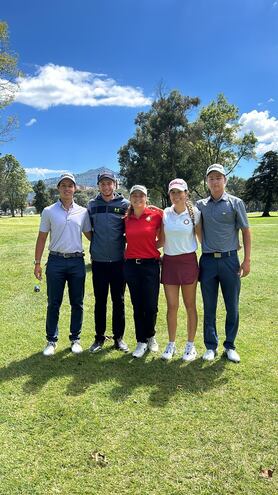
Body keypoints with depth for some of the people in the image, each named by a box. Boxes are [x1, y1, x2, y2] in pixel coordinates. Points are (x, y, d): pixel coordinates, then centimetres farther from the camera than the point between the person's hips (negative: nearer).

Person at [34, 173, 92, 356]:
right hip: (56, 261, -1)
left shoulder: (83, 212, 5)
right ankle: (52, 340, 18)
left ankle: (75, 338, 22)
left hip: (77, 262, 1)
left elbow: (89, 235, 12)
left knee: (77, 303, 8)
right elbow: (42, 238, 5)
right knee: (53, 303, 6)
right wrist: (37, 262, 3)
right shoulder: (49, 211, 2)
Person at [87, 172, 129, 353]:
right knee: (100, 301, 9)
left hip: (118, 260, -1)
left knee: (118, 300, 7)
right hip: (98, 260, 2)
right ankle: (99, 337, 22)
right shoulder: (92, 205, 6)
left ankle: (119, 337, 21)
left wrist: (122, 241, -5)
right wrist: (97, 243, 9)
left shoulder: (124, 204, 0)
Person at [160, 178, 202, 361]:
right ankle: (171, 345, 22)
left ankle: (190, 345, 20)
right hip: (169, 262, 2)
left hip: (188, 261, -2)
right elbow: (162, 240, 9)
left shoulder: (194, 213, -3)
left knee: (190, 305, 7)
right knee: (172, 306, 7)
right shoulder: (165, 214, 4)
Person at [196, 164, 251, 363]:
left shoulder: (236, 203, 1)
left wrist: (247, 260, -4)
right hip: (208, 261, 2)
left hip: (229, 259, -1)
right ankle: (211, 346, 23)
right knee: (209, 307, 9)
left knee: (232, 307, 7)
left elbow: (246, 232, 2)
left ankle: (230, 346, 24)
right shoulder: (200, 205, 7)